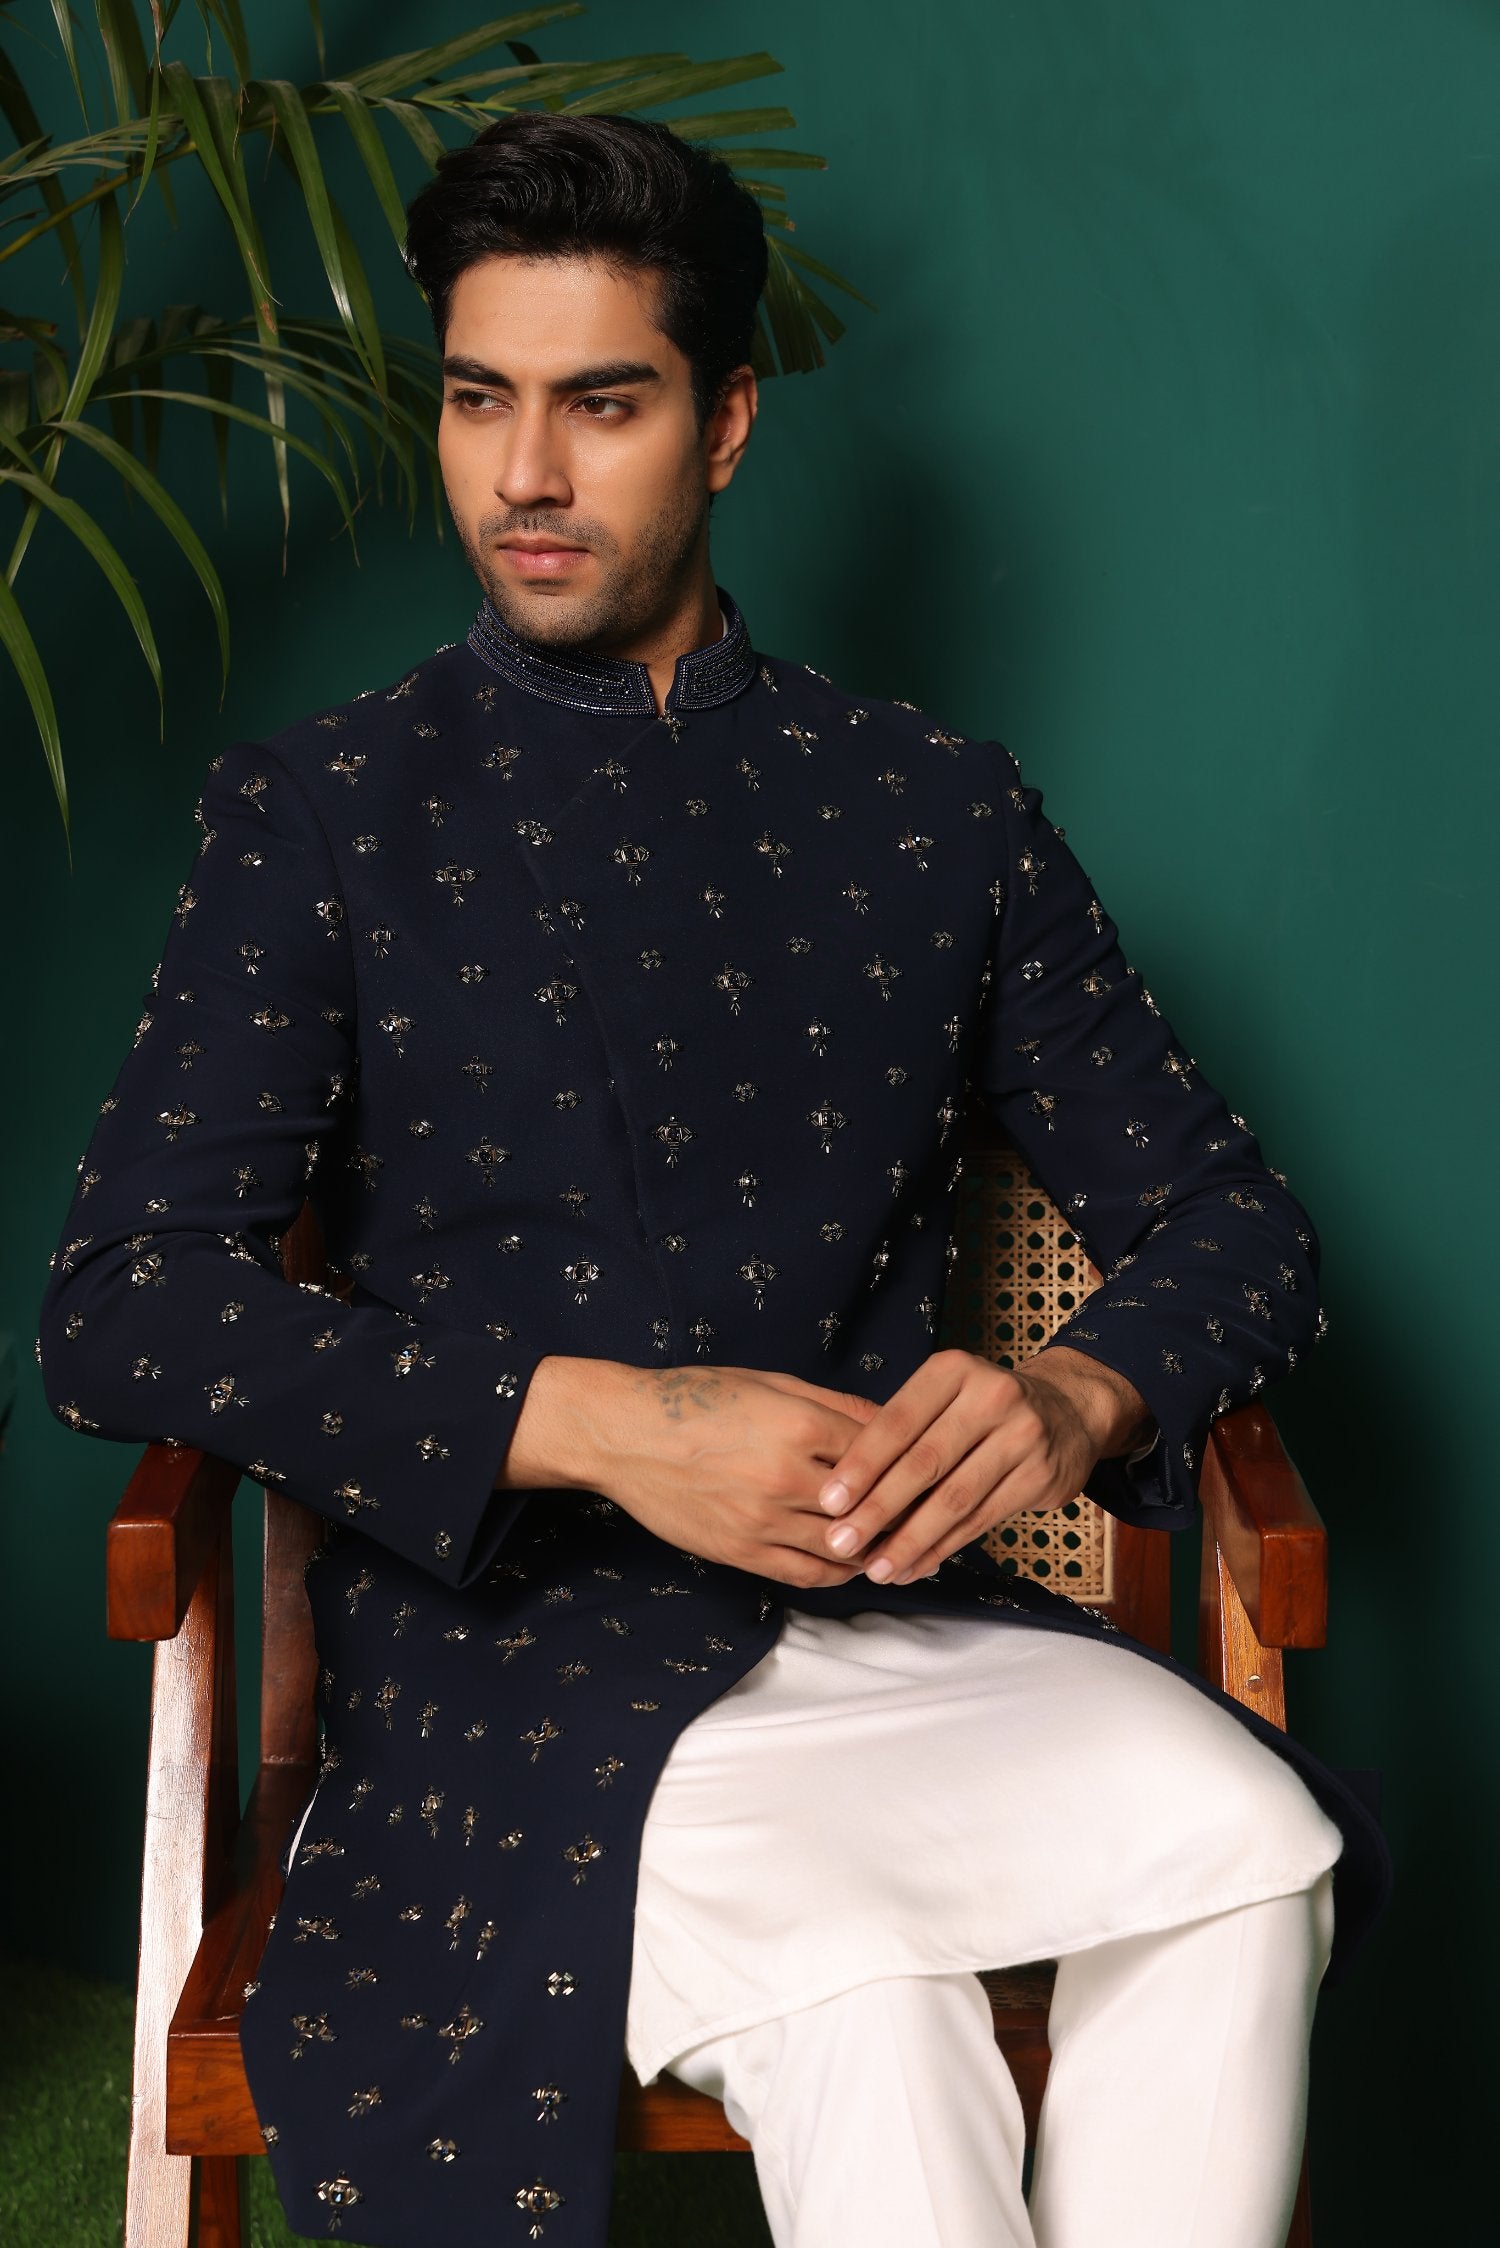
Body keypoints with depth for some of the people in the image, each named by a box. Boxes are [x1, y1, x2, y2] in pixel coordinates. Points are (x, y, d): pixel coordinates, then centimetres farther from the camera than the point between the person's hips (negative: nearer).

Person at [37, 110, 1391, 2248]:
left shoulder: (939, 809, 14)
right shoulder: (323, 814, 7)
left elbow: (1230, 1217, 13)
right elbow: (117, 1305, -4)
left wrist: (1080, 1393, -12)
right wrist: (589, 1417, -18)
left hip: (888, 1607, 3)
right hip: (501, 1635, -3)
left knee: (1244, 1835, -27)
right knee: (853, 1987, -33)